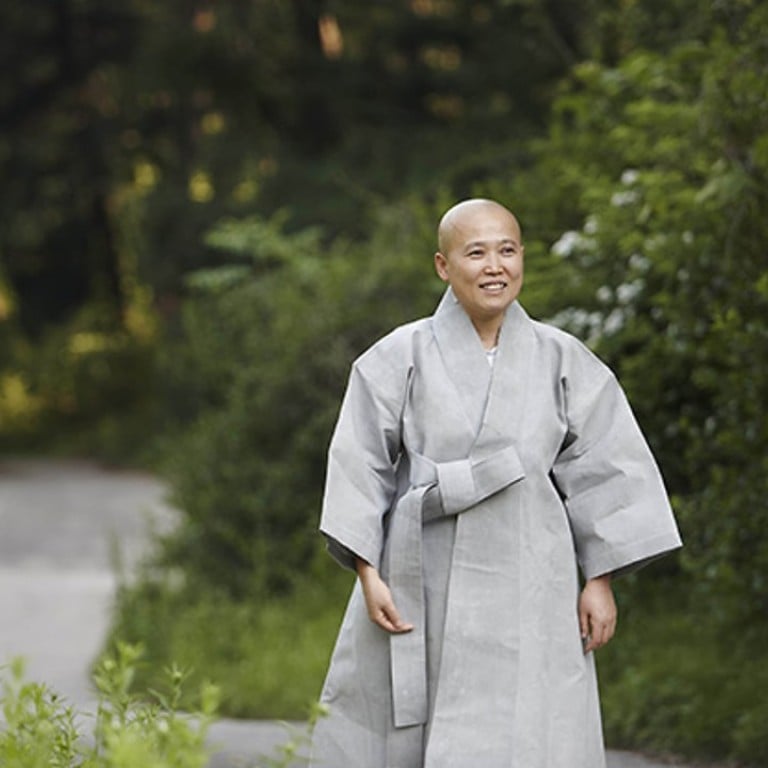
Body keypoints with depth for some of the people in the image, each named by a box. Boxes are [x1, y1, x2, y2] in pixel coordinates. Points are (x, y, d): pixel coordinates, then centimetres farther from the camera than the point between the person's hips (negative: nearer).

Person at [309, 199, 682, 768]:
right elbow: (361, 466, -1)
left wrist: (600, 582, -1)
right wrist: (369, 574, -8)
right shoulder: (401, 359, 0)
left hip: (527, 590, 0)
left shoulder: (563, 362, 3)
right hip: (421, 587, 0)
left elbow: (601, 472, 4)